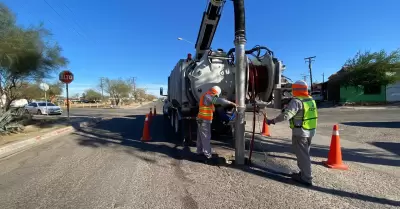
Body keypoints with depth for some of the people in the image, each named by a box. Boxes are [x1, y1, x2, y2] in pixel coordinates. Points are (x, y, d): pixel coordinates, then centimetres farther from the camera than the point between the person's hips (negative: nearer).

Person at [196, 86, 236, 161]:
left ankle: (200, 151, 24)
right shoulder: (207, 96, -18)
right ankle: (207, 154, 2)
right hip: (204, 120, -10)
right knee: (206, 137, -4)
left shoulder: (207, 96, 15)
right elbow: (219, 100, -26)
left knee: (201, 137, 15)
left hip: (203, 120, 10)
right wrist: (231, 103, -25)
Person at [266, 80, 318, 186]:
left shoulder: (296, 101, -19)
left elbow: (286, 115, -29)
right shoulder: (311, 100, 9)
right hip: (310, 131, 9)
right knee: (305, 153, 20)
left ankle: (306, 178, 8)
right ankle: (304, 173, 32)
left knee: (302, 155, 1)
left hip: (300, 132, -9)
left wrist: (273, 121, -23)